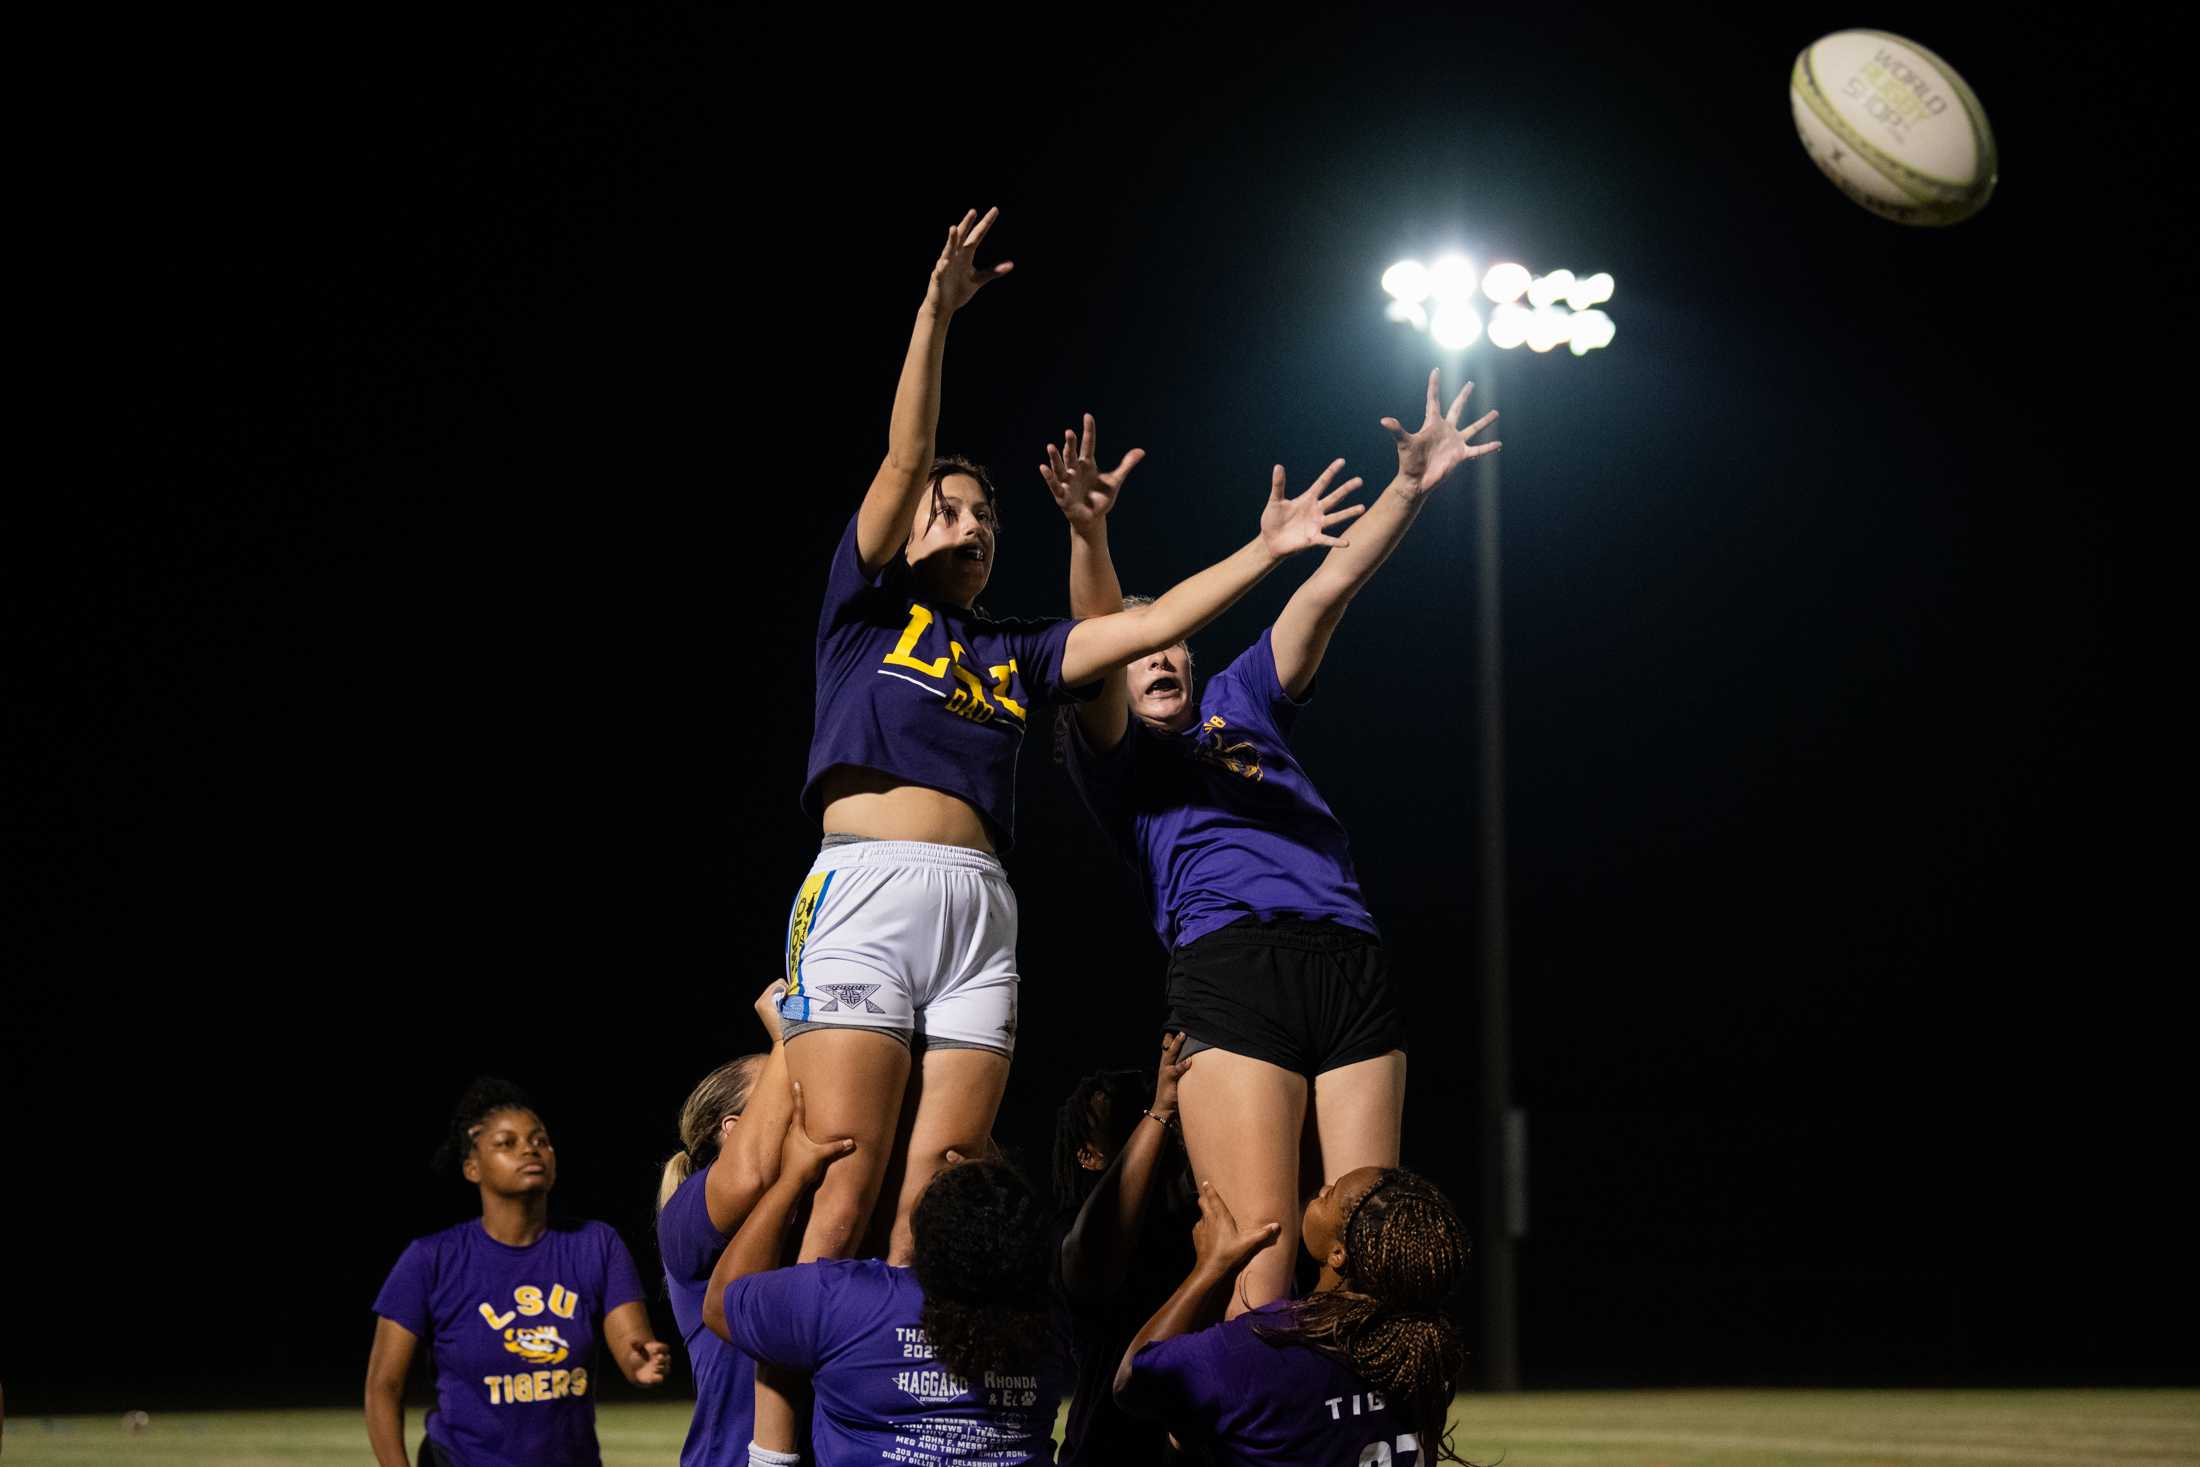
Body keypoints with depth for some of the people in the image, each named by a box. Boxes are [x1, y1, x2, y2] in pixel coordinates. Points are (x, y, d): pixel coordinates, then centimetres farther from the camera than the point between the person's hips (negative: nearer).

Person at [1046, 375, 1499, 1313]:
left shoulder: (1240, 705, 29)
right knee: (1259, 1265, -16)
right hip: (1231, 966, -5)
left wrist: (1411, 486, 17)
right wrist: (1087, 534, -22)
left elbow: (1330, 589, 25)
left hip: (1352, 964, 5)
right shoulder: (1116, 755, 15)